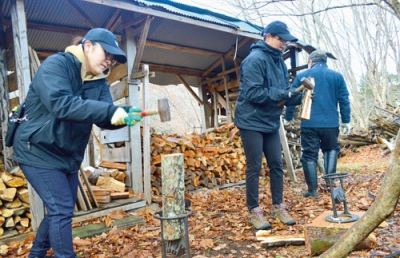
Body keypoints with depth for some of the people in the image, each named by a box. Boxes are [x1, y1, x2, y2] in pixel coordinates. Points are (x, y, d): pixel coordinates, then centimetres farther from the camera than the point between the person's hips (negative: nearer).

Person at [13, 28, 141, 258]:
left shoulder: (99, 82, 3)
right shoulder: (56, 64, -17)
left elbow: (104, 118, -10)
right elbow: (60, 103, -36)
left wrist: (125, 114, -31)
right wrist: (109, 111, -41)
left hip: (68, 156, 8)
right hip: (39, 151, -8)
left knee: (61, 210, 17)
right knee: (61, 209, -11)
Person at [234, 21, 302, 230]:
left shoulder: (279, 61, 12)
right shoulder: (255, 60, -14)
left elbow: (283, 93, 12)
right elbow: (253, 93, -23)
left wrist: (298, 97, -6)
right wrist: (280, 94, -22)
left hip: (271, 123, 8)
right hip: (252, 122, -8)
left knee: (277, 165, 10)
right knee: (254, 168, 0)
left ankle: (278, 207, 23)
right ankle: (254, 211, 13)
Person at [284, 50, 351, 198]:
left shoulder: (302, 76, 6)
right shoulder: (337, 76, 9)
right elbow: (344, 100, 7)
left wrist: (288, 118, 16)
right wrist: (346, 121, 13)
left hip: (309, 123, -1)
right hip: (331, 123, 2)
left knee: (309, 155, 5)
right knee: (331, 149, 24)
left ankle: (313, 189, 7)